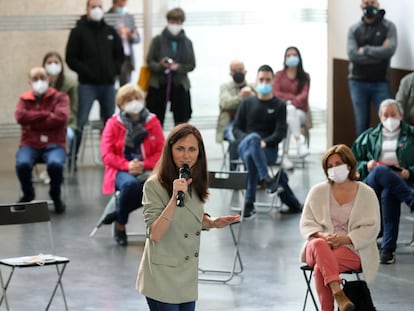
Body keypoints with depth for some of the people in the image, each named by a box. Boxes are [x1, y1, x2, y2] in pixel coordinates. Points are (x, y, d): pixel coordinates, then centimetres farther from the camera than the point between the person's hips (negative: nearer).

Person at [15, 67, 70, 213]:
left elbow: (61, 118, -12)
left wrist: (33, 122, -9)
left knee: (55, 164, -36)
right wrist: (46, 114, -10)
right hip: (30, 144, 2)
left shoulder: (60, 97, 7)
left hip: (54, 144, -1)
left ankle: (56, 196, -5)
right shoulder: (24, 99, 12)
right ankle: (28, 195, 0)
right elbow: (20, 116, -9)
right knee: (22, 164, -33)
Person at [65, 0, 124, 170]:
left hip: (108, 84, 4)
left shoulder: (110, 32, 10)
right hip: (87, 84, -4)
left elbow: (120, 55, 16)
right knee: (80, 122, -9)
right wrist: (84, 71, -13)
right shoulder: (78, 32, -1)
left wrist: (114, 70, 1)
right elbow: (71, 58, -4)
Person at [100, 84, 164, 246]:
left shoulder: (152, 122, 7)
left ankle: (118, 213, -11)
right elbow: (107, 154, -3)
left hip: (146, 170, 2)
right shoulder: (113, 123, 3)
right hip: (121, 170, -2)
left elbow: (161, 152, 5)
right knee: (130, 184, -39)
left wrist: (144, 165, -14)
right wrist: (127, 166, -20)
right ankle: (120, 225, -12)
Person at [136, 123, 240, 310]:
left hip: (188, 277, 6)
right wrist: (174, 198, -32)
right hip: (162, 279, -6)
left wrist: (213, 223, 0)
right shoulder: (154, 185, -16)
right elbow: (155, 235, -24)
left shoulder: (196, 182, 4)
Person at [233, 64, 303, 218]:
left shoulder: (279, 106, 11)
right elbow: (236, 128, 13)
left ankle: (249, 204, -34)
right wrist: (247, 139, -9)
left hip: (268, 149, -2)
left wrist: (265, 142, -17)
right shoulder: (247, 103, 18)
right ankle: (266, 178, -47)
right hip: (244, 146, 2)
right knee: (253, 138, -35)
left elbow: (280, 133, 2)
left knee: (251, 156, -36)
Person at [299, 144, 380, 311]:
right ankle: (337, 293, -52)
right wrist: (321, 235, -14)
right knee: (319, 244, -39)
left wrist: (345, 239, -16)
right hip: (319, 247, 2)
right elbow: (306, 223, 9)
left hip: (352, 249, -2)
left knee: (320, 268, -35)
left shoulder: (366, 194, 6)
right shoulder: (318, 191, 12)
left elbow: (371, 228, 0)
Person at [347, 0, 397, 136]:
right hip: (358, 83, 1)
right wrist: (379, 53, -11)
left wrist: (365, 50, -9)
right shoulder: (354, 29, 5)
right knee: (361, 124, 6)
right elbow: (352, 54, -10)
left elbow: (390, 50, -15)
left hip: (381, 83, -1)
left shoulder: (388, 26, 1)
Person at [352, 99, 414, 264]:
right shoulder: (369, 137, 27)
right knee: (381, 172, -38)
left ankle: (388, 248, -42)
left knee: (389, 193, -40)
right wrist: (366, 166, -1)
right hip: (372, 183, 1)